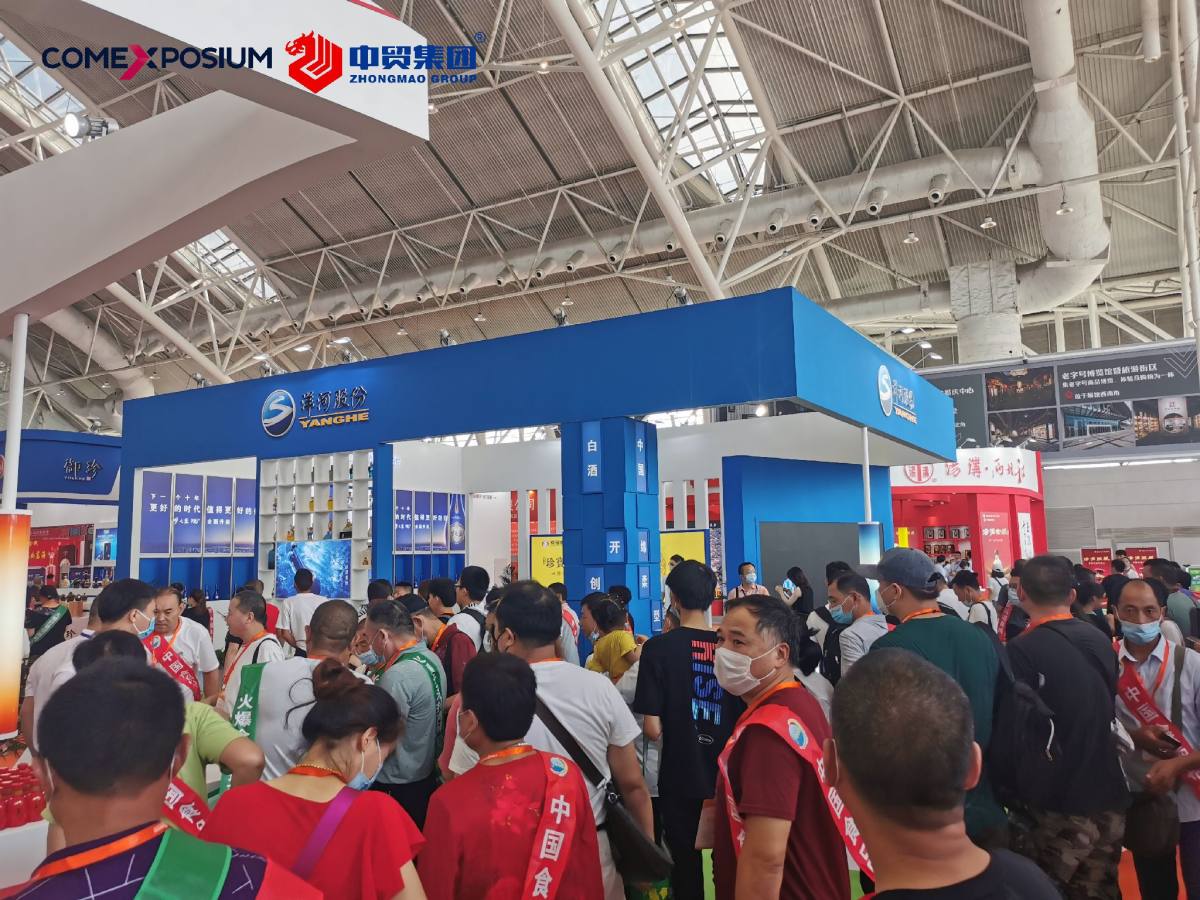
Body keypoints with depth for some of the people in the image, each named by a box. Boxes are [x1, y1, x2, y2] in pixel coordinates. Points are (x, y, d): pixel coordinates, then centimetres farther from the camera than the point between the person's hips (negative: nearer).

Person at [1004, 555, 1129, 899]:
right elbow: (1111, 711, 14)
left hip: (1056, 806, -6)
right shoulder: (1101, 642, 2)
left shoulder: (1022, 651, -19)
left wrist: (1010, 795, -5)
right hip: (1107, 796, 7)